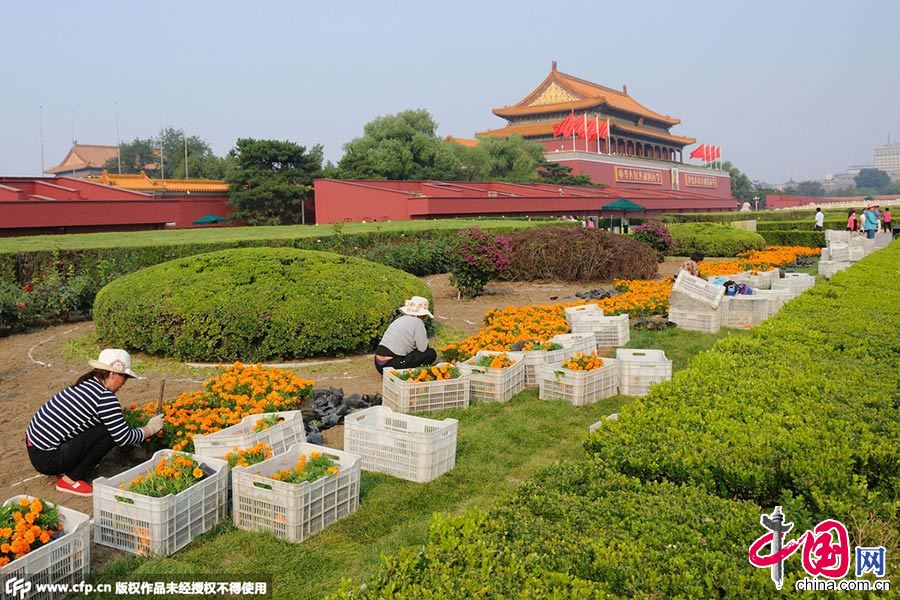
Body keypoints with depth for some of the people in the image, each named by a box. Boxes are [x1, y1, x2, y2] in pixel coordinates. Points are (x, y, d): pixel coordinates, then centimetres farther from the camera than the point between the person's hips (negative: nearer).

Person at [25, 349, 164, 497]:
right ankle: (70, 479, -4)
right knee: (109, 433, -13)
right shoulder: (105, 397, -18)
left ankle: (65, 469, 13)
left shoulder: (86, 384, 10)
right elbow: (123, 438, -15)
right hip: (47, 459, -9)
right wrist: (149, 429, 1)